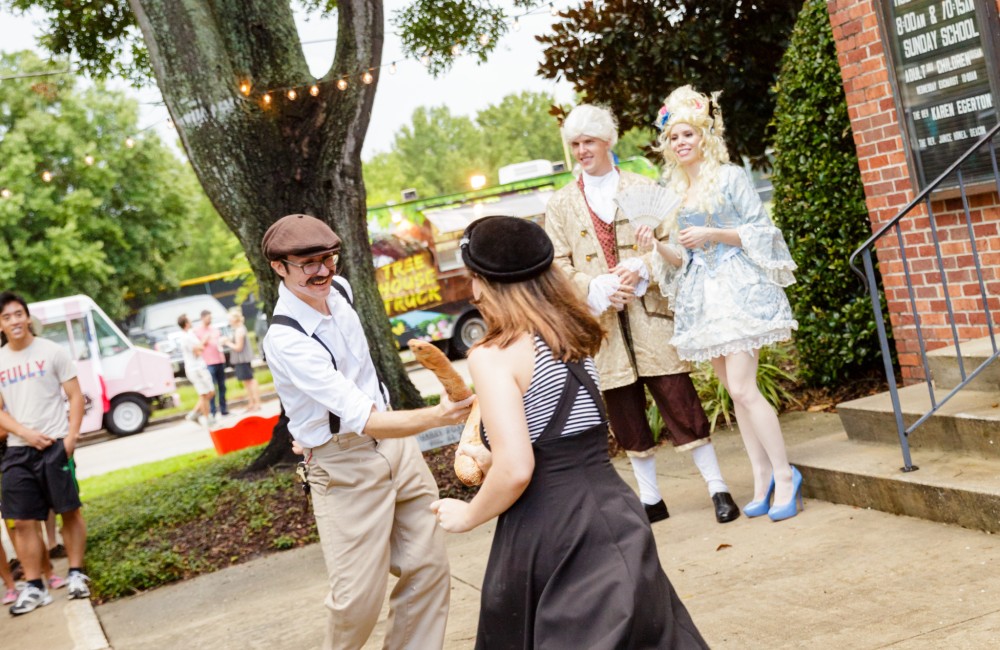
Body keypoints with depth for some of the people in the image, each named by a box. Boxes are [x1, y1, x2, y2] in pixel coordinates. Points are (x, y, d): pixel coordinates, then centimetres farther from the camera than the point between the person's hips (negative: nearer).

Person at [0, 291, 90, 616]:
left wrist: (71, 437, -13)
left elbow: (75, 396, -1)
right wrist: (26, 433, -11)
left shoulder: (51, 351, -1)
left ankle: (76, 574, 15)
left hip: (55, 446, -3)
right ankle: (34, 587, 9)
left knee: (70, 512, 3)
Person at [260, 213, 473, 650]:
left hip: (395, 440, 7)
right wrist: (436, 416, -46)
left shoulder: (338, 289, -1)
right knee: (359, 596, -3)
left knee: (428, 569, 6)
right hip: (344, 465, -7)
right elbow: (362, 419, -34)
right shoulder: (285, 340, -25)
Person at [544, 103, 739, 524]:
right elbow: (558, 266, 4)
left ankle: (717, 488, 5)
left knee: (681, 404, -3)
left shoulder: (643, 188, 9)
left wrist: (641, 269, -15)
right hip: (601, 323, 2)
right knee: (626, 417, 7)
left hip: (650, 313, -2)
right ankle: (650, 499, 18)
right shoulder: (560, 205, 11)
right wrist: (597, 288, -14)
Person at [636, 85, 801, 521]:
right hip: (701, 298, 6)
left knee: (742, 387, -14)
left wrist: (712, 234, -15)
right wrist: (659, 245, -7)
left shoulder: (730, 177, -1)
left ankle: (784, 476, -3)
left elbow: (761, 231, -4)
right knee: (735, 390, 7)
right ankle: (762, 479, 14)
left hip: (738, 289, -6)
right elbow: (679, 259, 13)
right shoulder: (671, 192, 13)